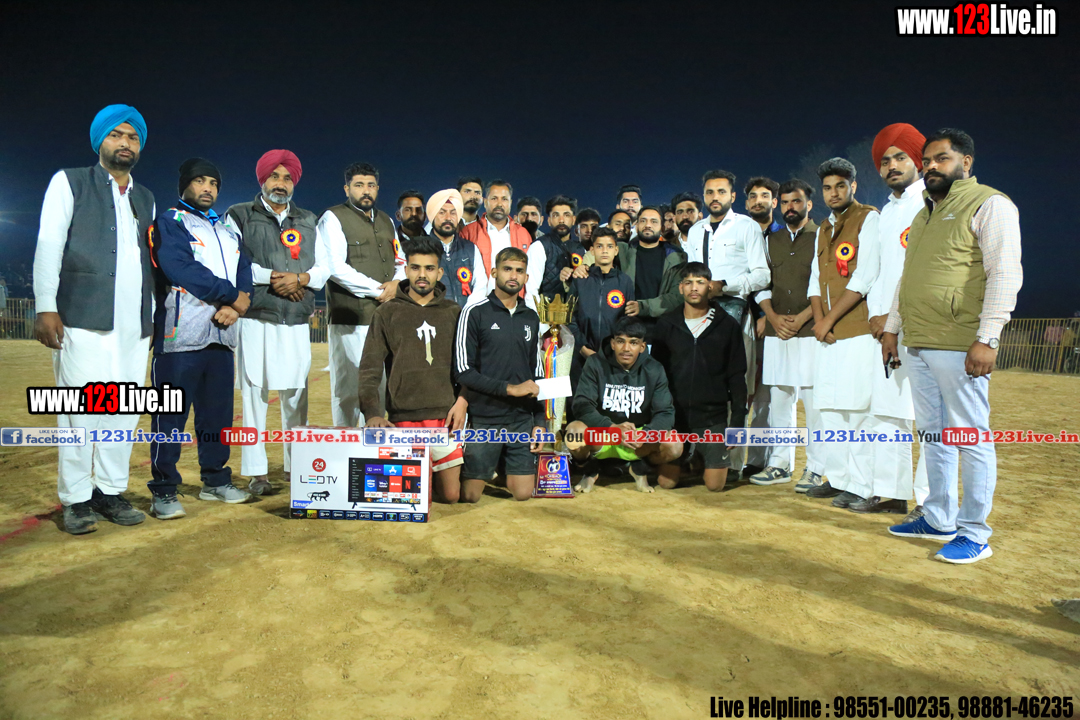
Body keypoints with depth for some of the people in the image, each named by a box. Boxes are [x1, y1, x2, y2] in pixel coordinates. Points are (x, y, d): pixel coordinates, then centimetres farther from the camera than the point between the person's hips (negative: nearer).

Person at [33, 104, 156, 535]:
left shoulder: (146, 199, 21)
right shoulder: (69, 183, 8)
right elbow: (49, 246, -1)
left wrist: (151, 316, 15)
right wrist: (46, 307, -11)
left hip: (135, 326, 4)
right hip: (83, 320, -4)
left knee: (124, 410, 4)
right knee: (82, 409, -5)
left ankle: (111, 491, 13)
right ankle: (76, 499, 5)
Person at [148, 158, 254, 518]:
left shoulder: (228, 232, 23)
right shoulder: (170, 222, 3)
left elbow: (244, 272, 11)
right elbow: (182, 268, -13)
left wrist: (235, 306, -9)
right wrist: (234, 296, -10)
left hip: (221, 335, 6)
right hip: (180, 335, -6)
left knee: (218, 411, 10)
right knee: (171, 413, -4)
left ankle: (215, 480, 20)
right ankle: (164, 491, 2)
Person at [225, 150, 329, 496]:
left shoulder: (308, 221, 19)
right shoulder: (240, 216, 10)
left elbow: (324, 267, 11)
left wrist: (300, 278, -8)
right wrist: (271, 277, -9)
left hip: (297, 323, 3)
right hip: (256, 319, -2)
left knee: (297, 395, 4)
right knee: (255, 394, -2)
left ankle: (296, 467, 13)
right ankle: (256, 472, 5)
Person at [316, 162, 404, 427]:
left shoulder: (386, 221, 21)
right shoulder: (333, 218, 0)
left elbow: (400, 261, 23)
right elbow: (335, 268, -11)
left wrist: (396, 283, 0)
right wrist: (377, 290, -10)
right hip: (350, 317, -6)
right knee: (348, 385, -6)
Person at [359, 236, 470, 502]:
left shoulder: (453, 313, 11)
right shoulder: (387, 313, 6)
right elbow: (370, 369, 0)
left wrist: (463, 400, -5)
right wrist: (372, 413, -13)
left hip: (445, 416, 2)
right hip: (403, 417, -1)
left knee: (451, 495, 0)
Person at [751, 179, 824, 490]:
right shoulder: (771, 241, 18)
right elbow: (762, 283, 14)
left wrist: (801, 319, -12)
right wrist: (773, 317, -2)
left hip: (810, 332, -4)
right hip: (776, 333, 4)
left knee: (814, 401, -4)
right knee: (778, 399, 6)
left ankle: (816, 469, 5)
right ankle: (780, 464, 15)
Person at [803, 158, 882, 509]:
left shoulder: (868, 219, -3)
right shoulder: (824, 229, 20)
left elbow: (864, 278, -12)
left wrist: (830, 319, -10)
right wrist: (818, 319, 1)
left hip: (858, 330, -7)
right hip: (828, 333, 8)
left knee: (858, 408, -7)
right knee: (830, 407, 9)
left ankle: (860, 486, 0)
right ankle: (837, 478, 19)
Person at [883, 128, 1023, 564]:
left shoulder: (989, 205, -3)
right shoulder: (924, 215, 21)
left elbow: (1005, 274, -11)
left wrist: (987, 338, -18)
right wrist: (892, 328, 20)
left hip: (959, 346, -8)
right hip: (918, 346, 8)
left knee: (971, 438, -1)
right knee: (933, 435, 13)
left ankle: (974, 534, 9)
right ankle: (938, 519, 24)